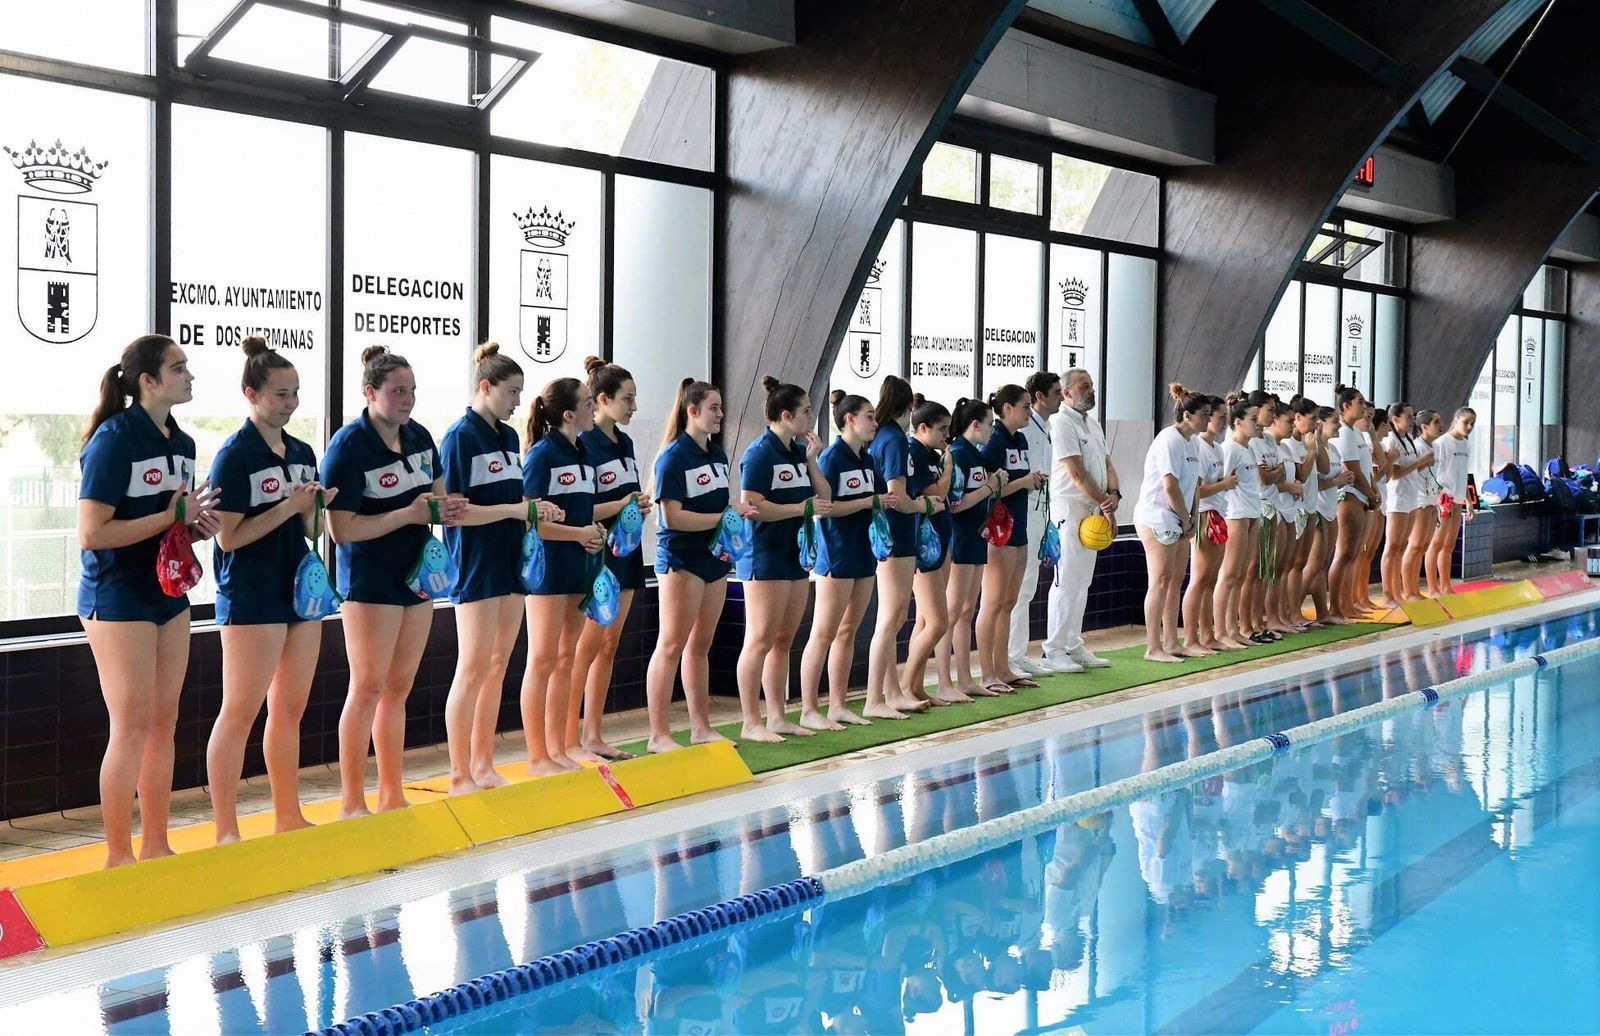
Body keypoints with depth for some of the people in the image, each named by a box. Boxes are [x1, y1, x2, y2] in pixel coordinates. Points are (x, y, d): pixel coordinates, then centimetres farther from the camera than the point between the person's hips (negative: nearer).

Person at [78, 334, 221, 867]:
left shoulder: (181, 442, 9)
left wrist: (199, 523, 0)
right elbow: (91, 533, -21)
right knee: (132, 730, -3)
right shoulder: (115, 439, -16)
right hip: (117, 601, -8)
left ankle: (156, 846, 23)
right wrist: (170, 517, -21)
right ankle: (118, 858, 9)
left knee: (163, 725, 12)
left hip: (169, 596, 8)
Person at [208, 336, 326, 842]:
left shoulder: (302, 453, 12)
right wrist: (289, 507, -19)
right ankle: (225, 832, 4)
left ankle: (288, 817, 23)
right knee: (240, 713, -2)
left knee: (290, 710, 13)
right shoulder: (235, 455, -10)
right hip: (251, 598, -7)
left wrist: (317, 507, -3)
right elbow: (228, 537, -14)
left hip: (300, 591, 7)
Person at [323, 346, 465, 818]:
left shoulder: (419, 436, 7)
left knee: (399, 689, 13)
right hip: (370, 580, -7)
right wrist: (409, 514, -21)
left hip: (417, 575, 7)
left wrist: (447, 508, -3)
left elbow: (437, 492, 21)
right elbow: (342, 529, -18)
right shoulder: (348, 446, -14)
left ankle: (393, 795, 22)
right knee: (368, 687, -3)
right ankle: (352, 803, 6)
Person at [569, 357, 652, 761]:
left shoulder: (625, 443, 12)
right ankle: (570, 742, 0)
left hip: (624, 554, 9)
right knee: (586, 648, -6)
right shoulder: (582, 444, -14)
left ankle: (592, 736, 17)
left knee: (609, 646, 11)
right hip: (594, 558, -9)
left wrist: (640, 505, 2)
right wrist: (620, 505, -20)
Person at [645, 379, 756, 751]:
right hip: (680, 560, -8)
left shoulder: (717, 453, 12)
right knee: (671, 646, -5)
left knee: (700, 647, 14)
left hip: (714, 559, 8)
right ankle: (659, 735, -1)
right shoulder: (674, 456, -12)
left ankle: (701, 727, 21)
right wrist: (726, 516, -17)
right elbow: (673, 516, -18)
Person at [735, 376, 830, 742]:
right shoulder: (760, 454, -12)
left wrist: (812, 461, 3)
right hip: (765, 558, -9)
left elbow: (823, 499, 14)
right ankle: (750, 723, 0)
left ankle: (777, 716, 20)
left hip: (795, 556, 9)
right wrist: (802, 508, -19)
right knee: (760, 641, -5)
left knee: (784, 640, 12)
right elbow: (752, 506, -20)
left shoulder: (799, 452, 13)